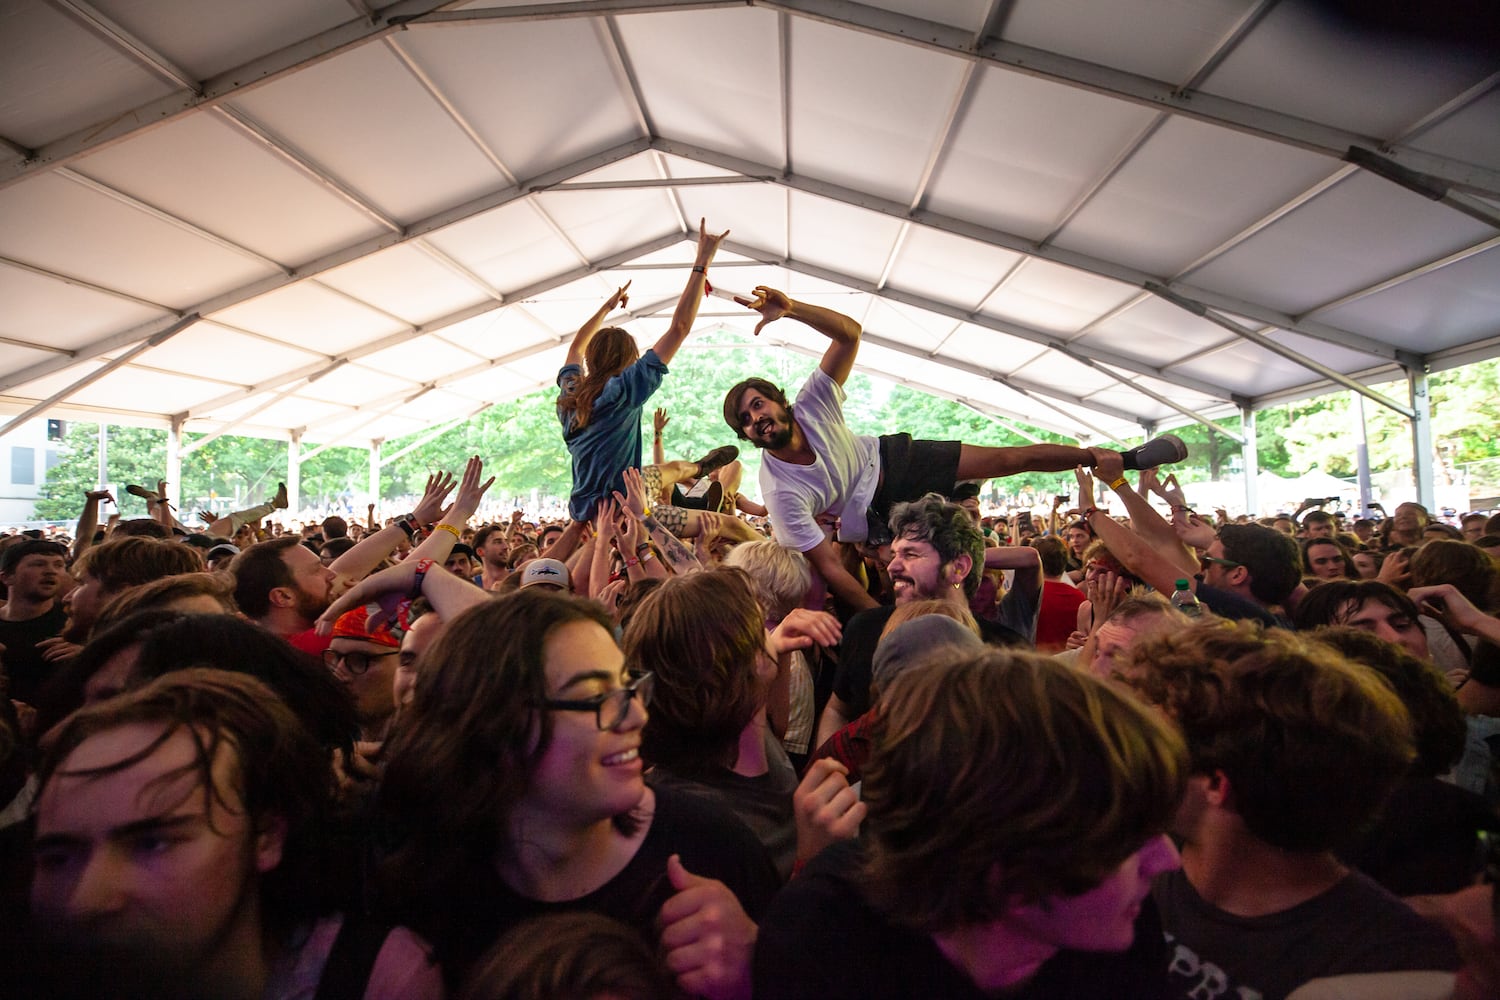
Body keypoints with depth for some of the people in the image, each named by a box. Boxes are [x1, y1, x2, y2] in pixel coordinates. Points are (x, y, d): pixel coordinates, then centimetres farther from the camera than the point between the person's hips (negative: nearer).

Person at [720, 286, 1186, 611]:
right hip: (875, 510, -2)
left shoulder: (810, 407, -27)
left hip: (888, 457, 3)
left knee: (1012, 458, 0)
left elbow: (850, 332, -29)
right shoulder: (781, 492, -34)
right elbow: (829, 568, -33)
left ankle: (1127, 458, 17)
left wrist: (790, 307, -45)